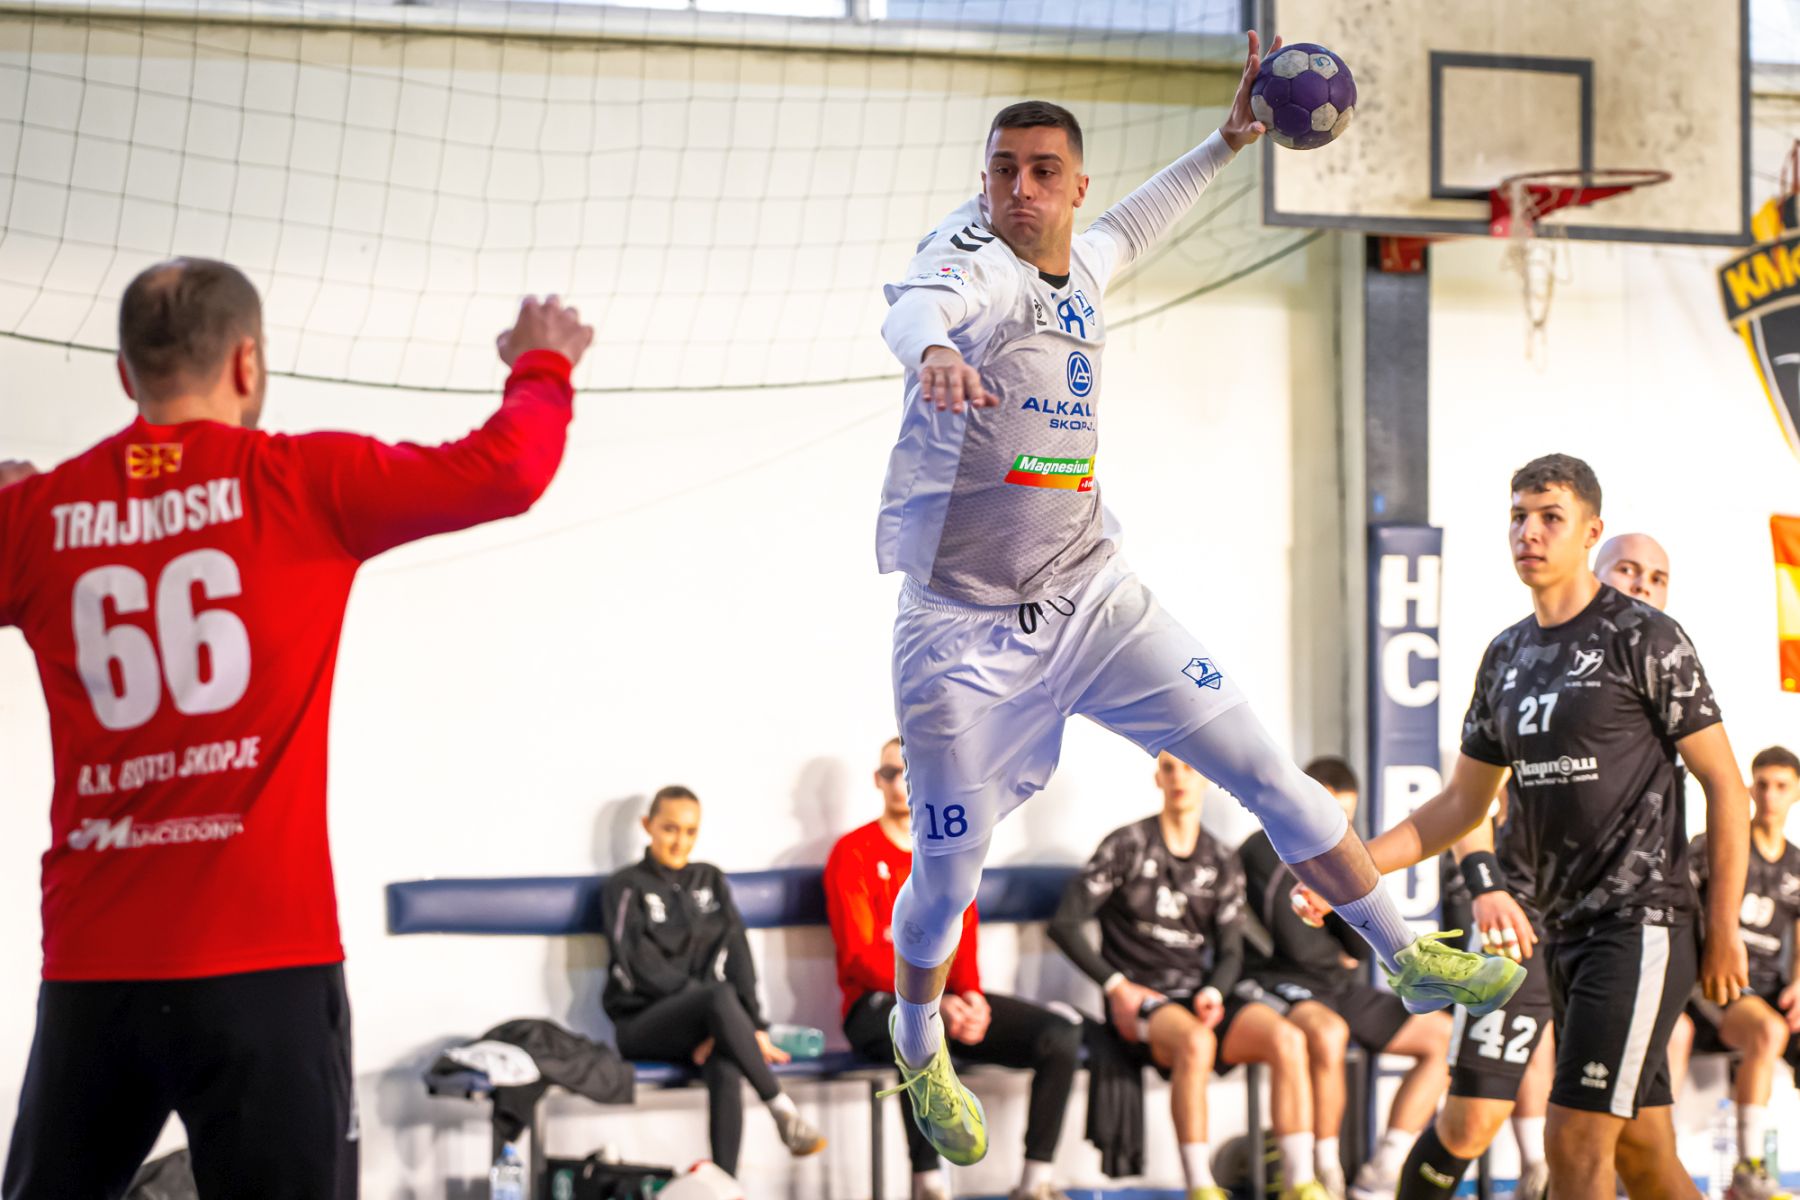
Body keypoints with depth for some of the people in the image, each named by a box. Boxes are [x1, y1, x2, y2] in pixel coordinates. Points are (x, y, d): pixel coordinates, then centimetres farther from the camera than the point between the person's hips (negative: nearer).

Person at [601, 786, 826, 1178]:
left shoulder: (711, 881, 17)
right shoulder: (626, 887, 4)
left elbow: (736, 955, 5)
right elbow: (642, 968, -8)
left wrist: (753, 1026, -9)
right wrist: (708, 1001, -16)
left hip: (704, 1024, 4)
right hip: (642, 1024, -4)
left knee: (726, 1071, -33)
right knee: (721, 996, -36)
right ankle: (782, 1110, -33)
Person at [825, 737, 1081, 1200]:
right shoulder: (854, 852, 1)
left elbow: (964, 941, 12)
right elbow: (859, 956, -9)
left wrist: (970, 997, -10)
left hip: (951, 1001, 6)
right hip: (879, 1003, -5)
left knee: (1061, 1036, -16)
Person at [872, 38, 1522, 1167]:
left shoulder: (1077, 265, 7)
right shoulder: (975, 251, -14)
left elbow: (1129, 229, 33)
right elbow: (916, 303, -39)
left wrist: (1226, 142, 30)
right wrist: (932, 348, -62)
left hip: (1091, 594, 6)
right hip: (962, 624, -5)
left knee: (1264, 766, 0)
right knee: (949, 868, 2)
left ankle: (1407, 958, 14)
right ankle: (919, 1048, 31)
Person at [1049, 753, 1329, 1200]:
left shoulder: (1223, 864, 15)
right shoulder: (1127, 845, 2)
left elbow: (1230, 952, 12)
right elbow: (1064, 924, -1)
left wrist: (1214, 992, -10)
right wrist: (1116, 986, -9)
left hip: (1200, 999, 4)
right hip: (1139, 1001, -4)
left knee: (1287, 1038, -25)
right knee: (1195, 1042, -39)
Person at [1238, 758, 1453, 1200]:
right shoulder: (1265, 853, -6)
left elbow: (1362, 944, 4)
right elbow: (1295, 942, -15)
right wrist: (1339, 958, 0)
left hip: (1339, 988, 8)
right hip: (1275, 983, -7)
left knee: (1441, 1033, -5)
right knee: (1327, 1033, -39)